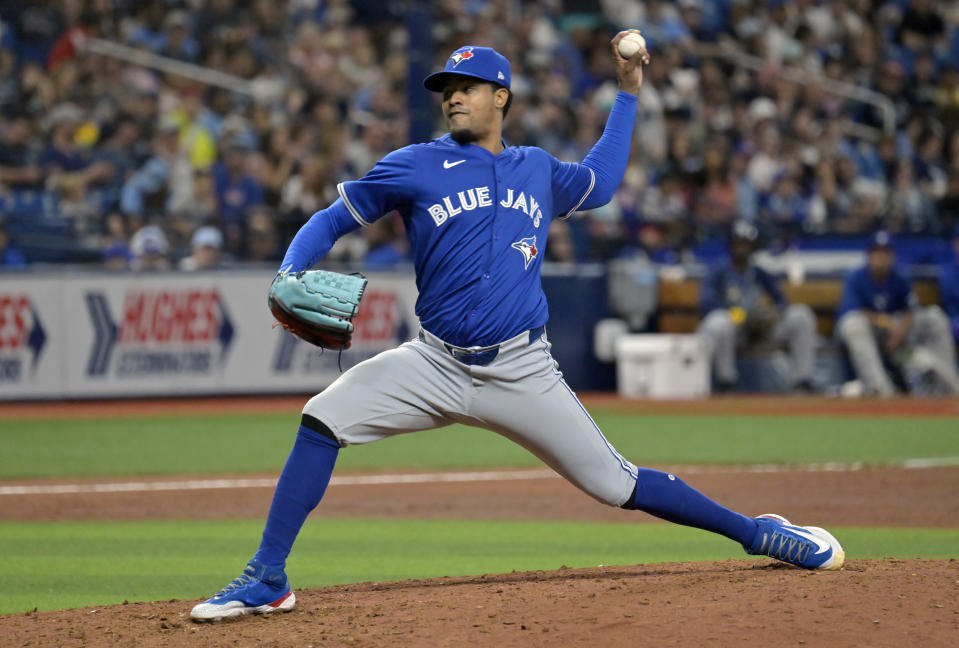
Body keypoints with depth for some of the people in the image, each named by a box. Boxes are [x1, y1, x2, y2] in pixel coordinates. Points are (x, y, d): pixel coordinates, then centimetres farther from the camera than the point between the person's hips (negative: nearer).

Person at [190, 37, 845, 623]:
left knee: (616, 484, -1)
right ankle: (268, 580, -14)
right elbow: (330, 221, 5)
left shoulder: (539, 172, 12)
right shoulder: (416, 167, 2)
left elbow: (600, 182, 34)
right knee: (323, 419, -19)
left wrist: (628, 93, 31)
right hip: (436, 364, -1)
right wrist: (289, 280, -14)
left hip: (522, 373, 1)